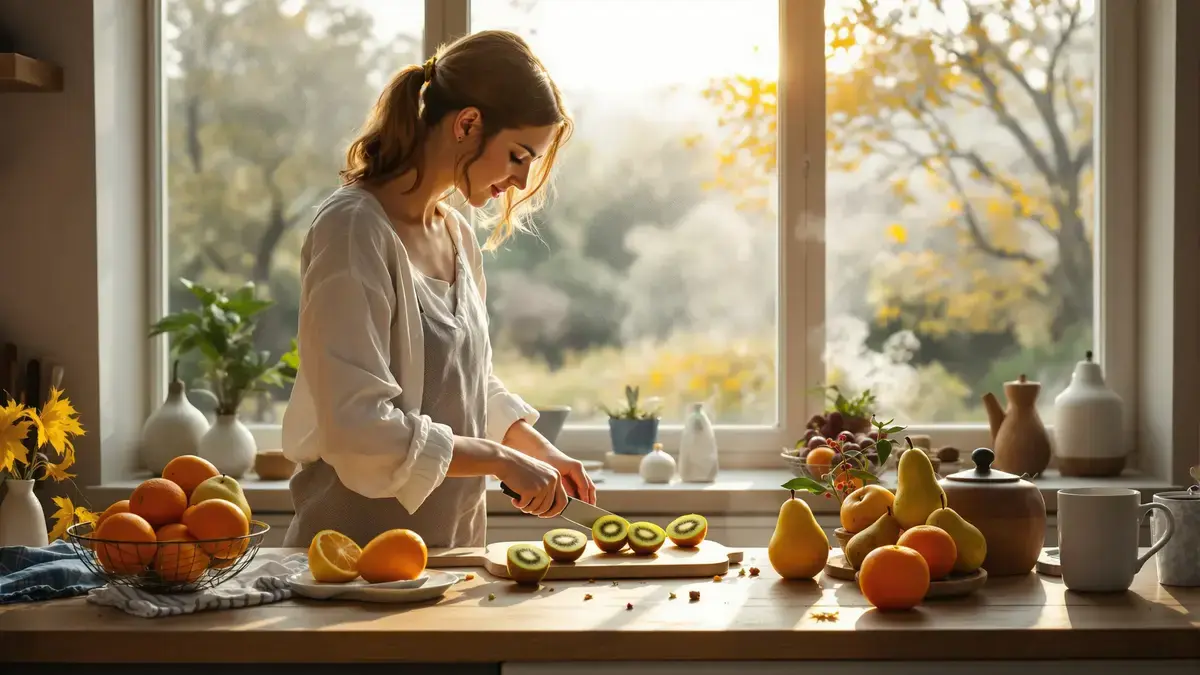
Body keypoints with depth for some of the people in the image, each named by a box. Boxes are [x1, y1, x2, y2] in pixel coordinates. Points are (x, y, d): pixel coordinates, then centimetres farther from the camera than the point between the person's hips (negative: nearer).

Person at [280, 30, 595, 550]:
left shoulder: (458, 235, 10)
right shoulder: (353, 230, -16)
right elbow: (359, 428, -23)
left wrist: (539, 451, 7)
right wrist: (502, 460, -17)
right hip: (358, 543, -7)